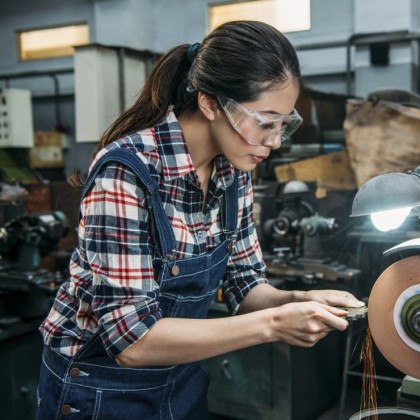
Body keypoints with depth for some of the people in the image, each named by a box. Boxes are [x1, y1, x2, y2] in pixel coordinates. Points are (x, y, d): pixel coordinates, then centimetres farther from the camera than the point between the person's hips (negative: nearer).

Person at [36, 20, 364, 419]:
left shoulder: (234, 169, -7)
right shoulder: (127, 171, -28)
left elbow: (244, 284, 1)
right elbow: (132, 337, -29)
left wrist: (298, 300, -18)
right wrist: (273, 324, -31)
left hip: (183, 378, 6)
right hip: (101, 388, -6)